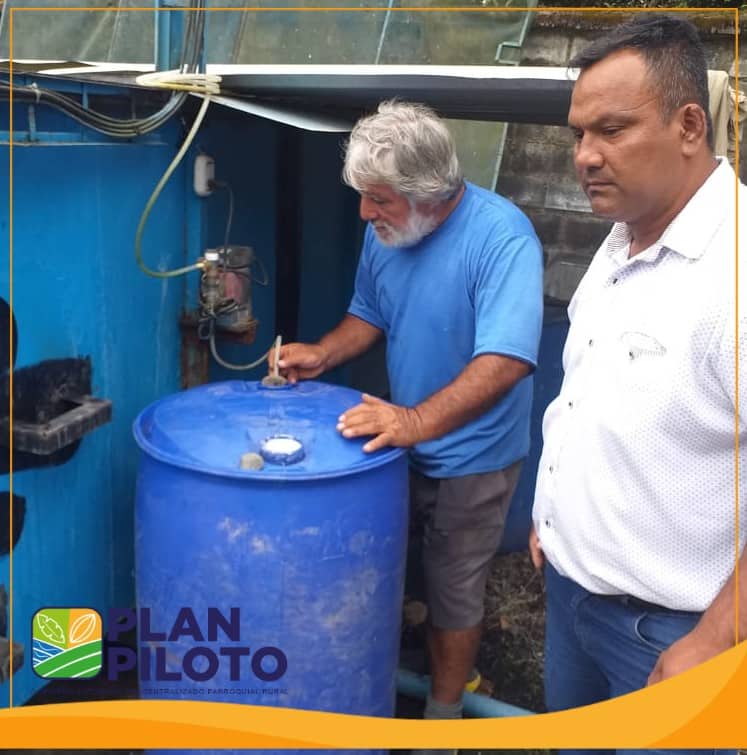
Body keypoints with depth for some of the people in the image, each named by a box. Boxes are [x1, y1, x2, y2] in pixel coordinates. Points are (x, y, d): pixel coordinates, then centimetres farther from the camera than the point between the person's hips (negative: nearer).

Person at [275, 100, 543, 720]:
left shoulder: (502, 237, -26)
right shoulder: (385, 230, -5)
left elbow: (505, 360, -36)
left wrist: (419, 421, -46)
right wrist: (323, 355, -8)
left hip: (469, 456, -6)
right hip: (399, 445, 6)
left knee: (454, 593, 11)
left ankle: (443, 717, 33)